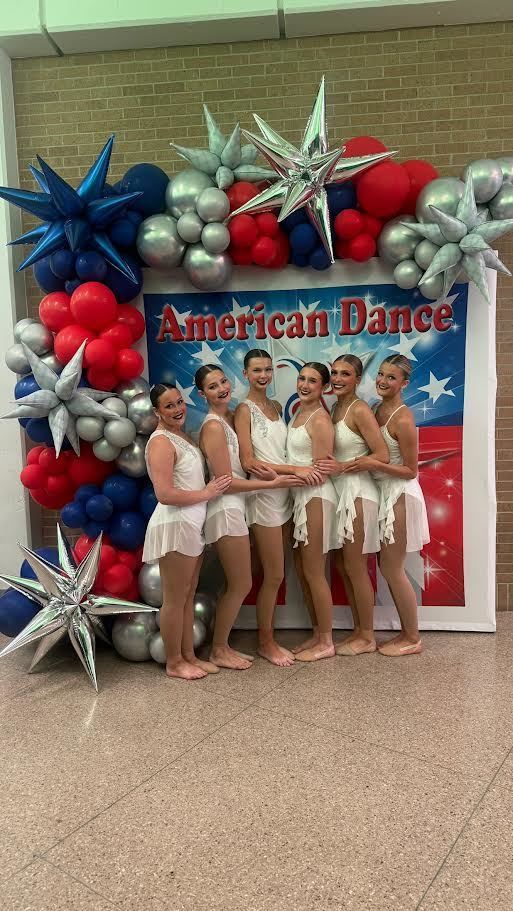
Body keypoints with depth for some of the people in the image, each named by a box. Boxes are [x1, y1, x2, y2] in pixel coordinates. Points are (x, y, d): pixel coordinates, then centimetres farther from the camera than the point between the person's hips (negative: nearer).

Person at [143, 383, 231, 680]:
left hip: (192, 524, 9)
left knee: (188, 597, 16)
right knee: (175, 600, 3)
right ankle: (174, 662, 18)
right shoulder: (161, 442, -16)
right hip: (174, 525, -9)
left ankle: (189, 655, 28)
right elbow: (165, 494, -25)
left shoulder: (182, 435, 12)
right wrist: (206, 493, -15)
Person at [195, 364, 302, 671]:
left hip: (236, 508, 9)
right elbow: (226, 482, -18)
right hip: (226, 509, -9)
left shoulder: (232, 417, 8)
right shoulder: (213, 426, -17)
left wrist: (266, 472, -6)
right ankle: (219, 651, 16)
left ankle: (223, 645, 27)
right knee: (241, 585, 1)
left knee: (238, 584, 15)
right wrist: (273, 483, -14)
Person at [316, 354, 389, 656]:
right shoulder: (335, 407, 10)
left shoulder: (360, 410, -14)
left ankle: (368, 637, 16)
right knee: (343, 566, 13)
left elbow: (382, 455, -18)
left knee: (355, 568, 1)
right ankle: (359, 630, 27)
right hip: (339, 492, 8)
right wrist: (332, 465, 0)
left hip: (357, 492, -8)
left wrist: (343, 467, -18)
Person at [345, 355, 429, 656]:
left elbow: (411, 471, -16)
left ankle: (413, 638, 17)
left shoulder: (403, 419, -19)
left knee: (391, 568, 0)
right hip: (385, 493, 9)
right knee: (391, 568, 14)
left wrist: (373, 464, -24)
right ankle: (407, 632, 28)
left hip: (400, 495, -9)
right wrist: (364, 461, 0)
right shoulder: (379, 409, 6)